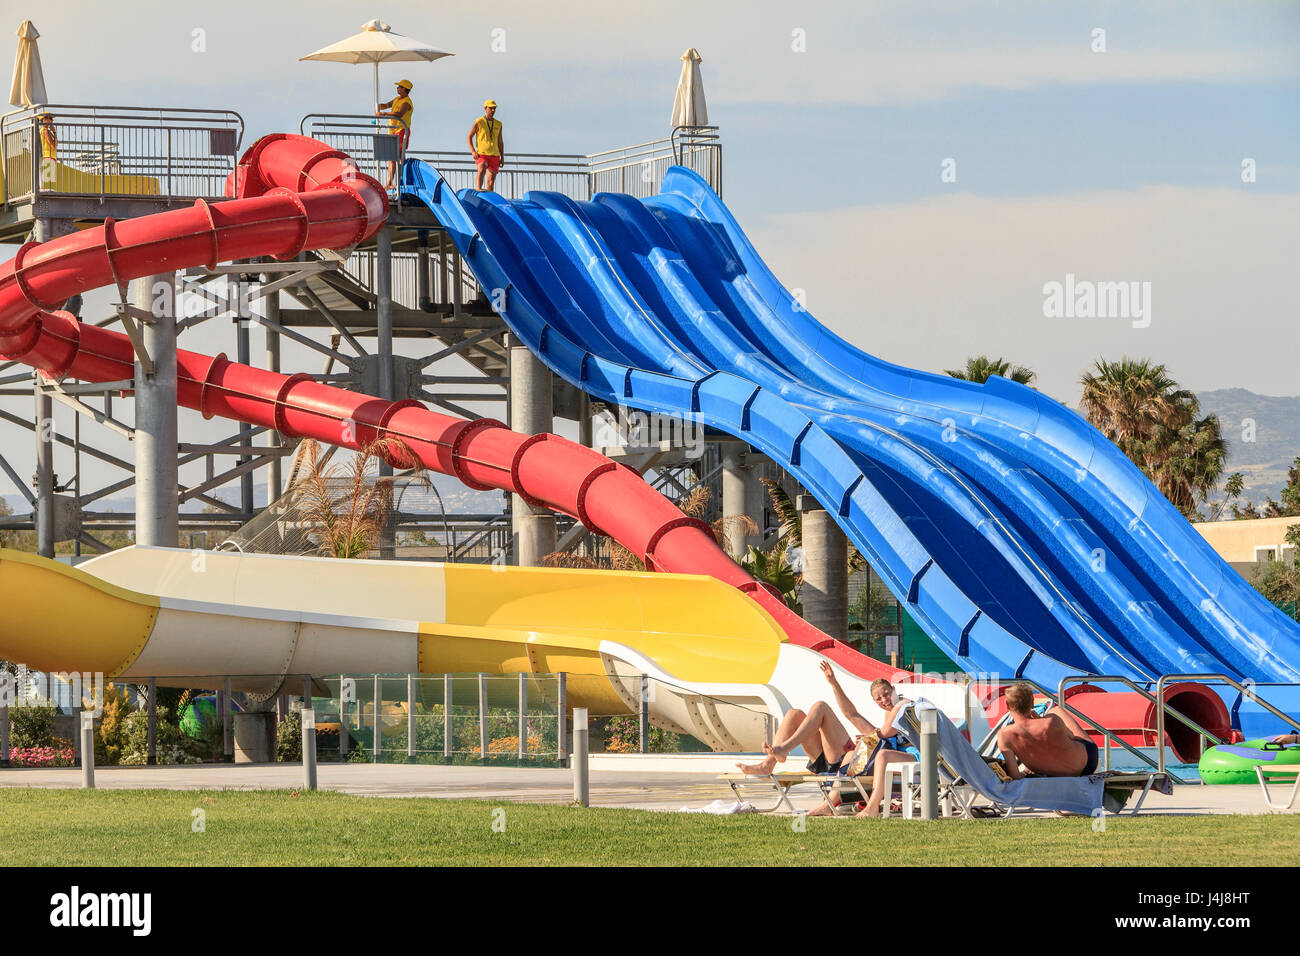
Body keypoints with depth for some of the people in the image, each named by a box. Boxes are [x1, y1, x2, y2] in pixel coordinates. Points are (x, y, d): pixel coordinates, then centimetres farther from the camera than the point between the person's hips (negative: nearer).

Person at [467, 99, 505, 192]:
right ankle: (478, 189, -45)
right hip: (481, 154, -4)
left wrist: (502, 157, 13)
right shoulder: (479, 122, 0)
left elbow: (500, 142, 20)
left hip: (494, 155, 4)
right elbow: (469, 137, 2)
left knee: (491, 180, 2)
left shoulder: (498, 124, 13)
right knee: (482, 170, -31)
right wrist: (473, 151, -11)